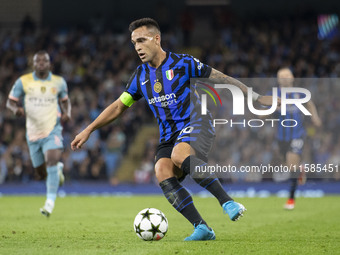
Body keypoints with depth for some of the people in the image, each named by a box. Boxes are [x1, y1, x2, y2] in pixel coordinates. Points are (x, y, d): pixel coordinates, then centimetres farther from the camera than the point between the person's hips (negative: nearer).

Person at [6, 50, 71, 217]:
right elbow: (10, 102, 2)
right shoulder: (23, 82, -2)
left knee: (52, 161, -26)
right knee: (42, 173, 9)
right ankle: (58, 169, 47)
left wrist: (67, 113, -3)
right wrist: (16, 109, -21)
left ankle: (50, 203, -24)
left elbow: (65, 100, 19)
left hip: (52, 131, -2)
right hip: (33, 133, 2)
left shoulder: (59, 82, 2)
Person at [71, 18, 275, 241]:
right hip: (169, 136, 5)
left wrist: (256, 97, 3)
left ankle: (227, 202, -33)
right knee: (162, 172, -24)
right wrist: (88, 130, 18)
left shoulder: (182, 63, -3)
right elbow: (119, 106, 22)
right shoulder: (140, 76, 12)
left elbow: (220, 78, 2)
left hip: (195, 124, -5)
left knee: (179, 155, -37)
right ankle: (202, 228, -25)